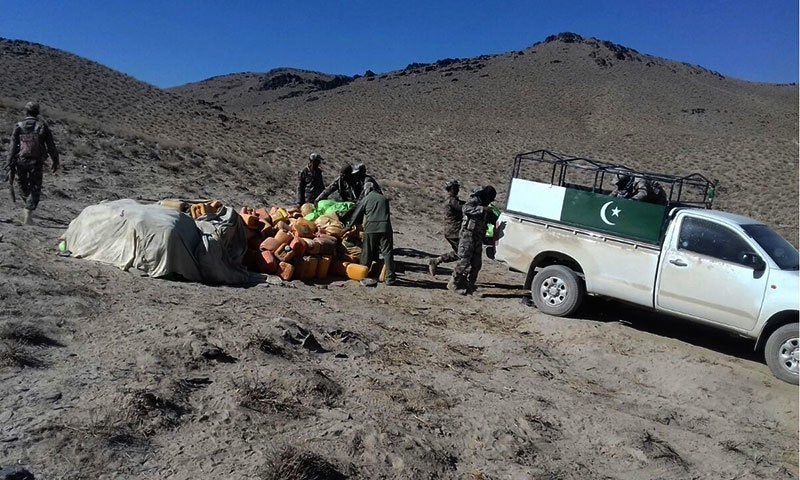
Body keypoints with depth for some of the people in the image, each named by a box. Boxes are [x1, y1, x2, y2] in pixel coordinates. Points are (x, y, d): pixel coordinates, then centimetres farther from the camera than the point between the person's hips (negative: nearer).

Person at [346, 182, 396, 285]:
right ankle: (390, 278, -4)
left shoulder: (365, 200, 9)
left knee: (366, 253, 11)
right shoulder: (383, 198, 16)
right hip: (385, 227, 1)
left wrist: (348, 227, 24)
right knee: (387, 252, 0)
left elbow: (356, 215, 13)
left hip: (370, 228, -1)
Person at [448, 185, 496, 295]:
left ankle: (469, 285, 15)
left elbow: (488, 219, 26)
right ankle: (454, 284, -2)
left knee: (476, 264, 7)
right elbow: (466, 209, -28)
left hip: (478, 237, 9)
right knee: (464, 261, -9)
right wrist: (482, 209, -33)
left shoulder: (484, 204, 19)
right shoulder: (474, 200, -8)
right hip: (468, 235, -8)